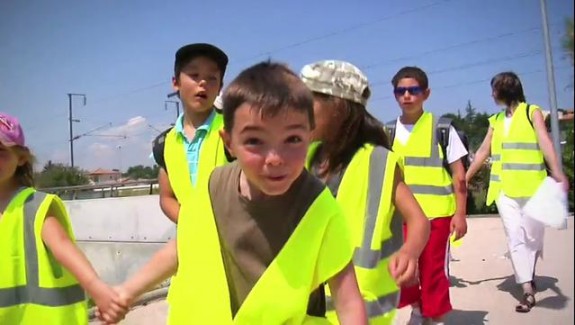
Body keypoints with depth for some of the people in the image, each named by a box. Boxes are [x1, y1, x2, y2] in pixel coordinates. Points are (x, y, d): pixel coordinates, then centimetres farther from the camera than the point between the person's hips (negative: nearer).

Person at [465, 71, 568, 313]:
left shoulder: (532, 112, 3)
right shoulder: (496, 120, 16)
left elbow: (545, 142, -10)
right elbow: (483, 152, 18)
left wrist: (557, 172, -25)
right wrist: (464, 179, 16)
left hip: (532, 184, -3)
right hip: (504, 187, 3)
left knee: (532, 235, 6)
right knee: (515, 236, -5)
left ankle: (529, 275, 30)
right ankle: (528, 290, -4)